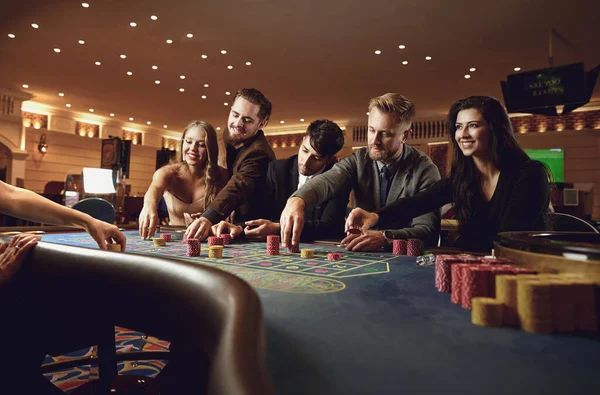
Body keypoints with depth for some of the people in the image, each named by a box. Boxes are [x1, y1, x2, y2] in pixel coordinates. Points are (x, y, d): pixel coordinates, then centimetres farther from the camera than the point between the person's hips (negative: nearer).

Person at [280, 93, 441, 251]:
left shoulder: (425, 170, -7)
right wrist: (297, 200, -41)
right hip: (360, 257, 1)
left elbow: (429, 231, -14)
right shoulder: (358, 160, -1)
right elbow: (327, 181, -21)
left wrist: (385, 238, -31)